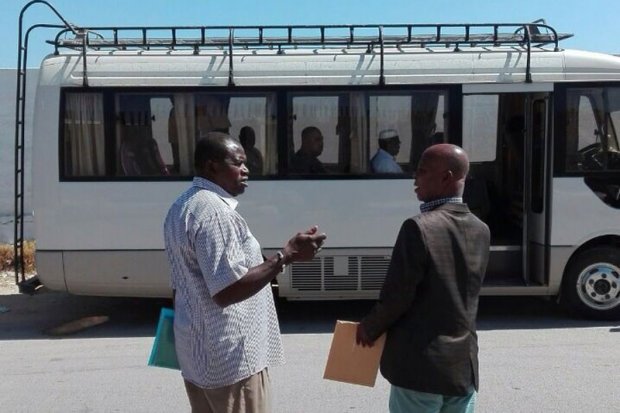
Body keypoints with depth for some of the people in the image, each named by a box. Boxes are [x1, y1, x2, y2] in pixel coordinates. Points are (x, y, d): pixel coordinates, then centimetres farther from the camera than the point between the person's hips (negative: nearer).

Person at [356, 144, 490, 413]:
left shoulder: (419, 227, -18)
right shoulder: (480, 230, 4)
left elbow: (397, 296, -16)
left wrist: (369, 328, 2)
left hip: (420, 365, -6)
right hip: (464, 365, 6)